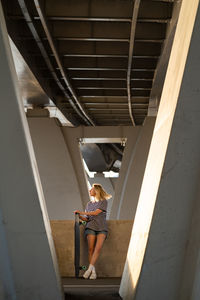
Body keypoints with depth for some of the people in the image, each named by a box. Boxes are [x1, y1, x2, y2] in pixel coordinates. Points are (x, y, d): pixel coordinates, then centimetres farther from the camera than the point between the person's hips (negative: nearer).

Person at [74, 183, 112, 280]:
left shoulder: (104, 201, 8)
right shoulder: (89, 204, 22)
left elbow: (96, 212, -5)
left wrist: (81, 212, -4)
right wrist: (79, 216, 1)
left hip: (102, 228, -3)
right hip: (91, 227, 3)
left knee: (98, 248, -24)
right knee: (91, 248, -16)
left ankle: (90, 268, -27)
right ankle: (93, 272, -15)